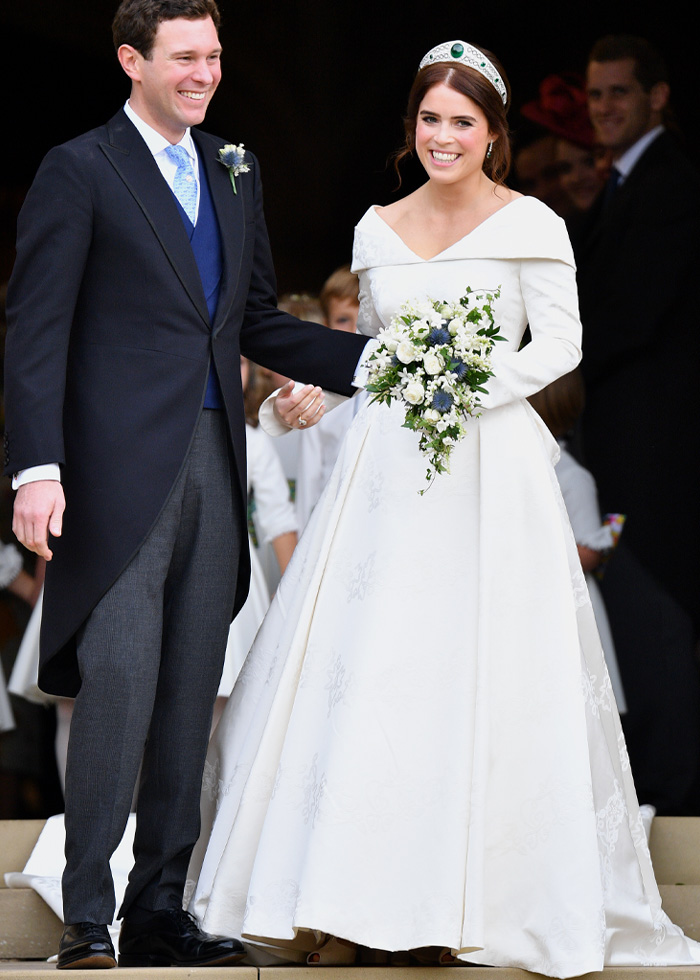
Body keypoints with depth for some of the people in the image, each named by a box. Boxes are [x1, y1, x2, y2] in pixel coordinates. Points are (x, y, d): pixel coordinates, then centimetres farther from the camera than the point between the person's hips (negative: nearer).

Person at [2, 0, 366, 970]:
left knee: (190, 698, 7)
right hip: (121, 471, -6)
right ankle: (87, 918, -2)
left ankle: (161, 909, 15)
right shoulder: (80, 172, -3)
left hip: (214, 466, 6)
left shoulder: (235, 172, 17)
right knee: (119, 688, -9)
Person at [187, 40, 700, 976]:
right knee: (363, 665, -2)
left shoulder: (529, 224, -1)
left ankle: (470, 900, 1)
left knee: (483, 675, -5)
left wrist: (476, 388, -18)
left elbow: (561, 343, -6)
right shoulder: (379, 229, 13)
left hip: (492, 468, -4)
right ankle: (348, 900, 1)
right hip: (388, 465, 4)